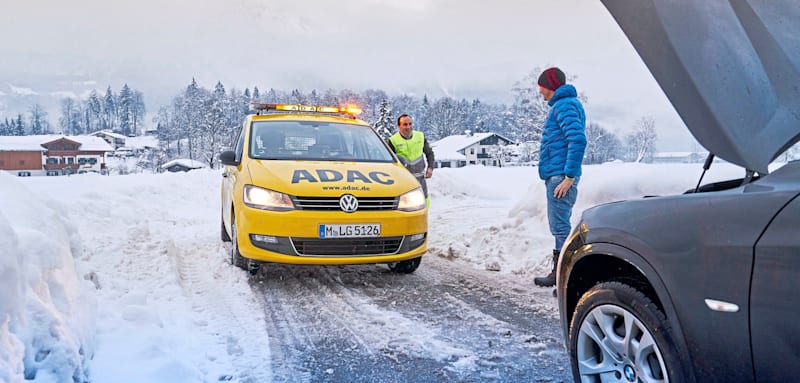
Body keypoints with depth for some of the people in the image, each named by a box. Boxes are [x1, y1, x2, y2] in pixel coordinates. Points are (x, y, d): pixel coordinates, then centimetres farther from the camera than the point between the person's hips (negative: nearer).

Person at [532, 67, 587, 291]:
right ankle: (559, 274, 27)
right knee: (559, 227, 17)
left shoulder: (564, 106, -12)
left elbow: (578, 140, -24)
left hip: (560, 177, -11)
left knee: (560, 228, -9)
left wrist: (569, 176, -25)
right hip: (557, 176, 11)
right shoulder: (564, 104, 21)